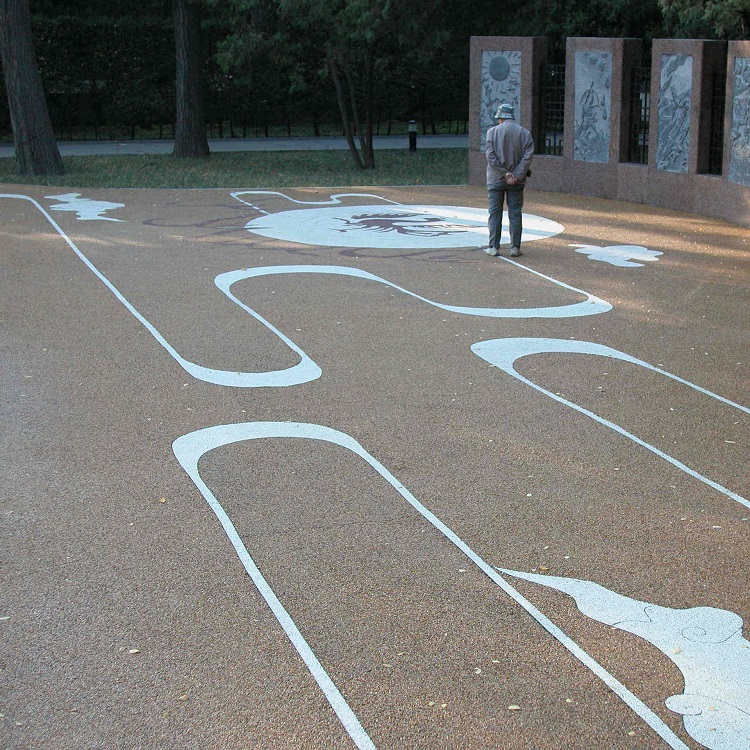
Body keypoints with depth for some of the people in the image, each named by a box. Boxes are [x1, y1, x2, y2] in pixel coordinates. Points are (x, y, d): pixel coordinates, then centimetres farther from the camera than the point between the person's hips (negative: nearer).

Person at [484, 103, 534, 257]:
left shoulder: (492, 132, -3)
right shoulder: (525, 133, 2)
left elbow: (491, 156, -11)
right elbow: (528, 156, -8)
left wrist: (505, 174, -11)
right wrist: (517, 176, -11)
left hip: (496, 180, -1)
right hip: (517, 181, 1)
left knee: (495, 213, 5)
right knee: (515, 213, 6)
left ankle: (494, 247, 4)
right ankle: (515, 247, 5)